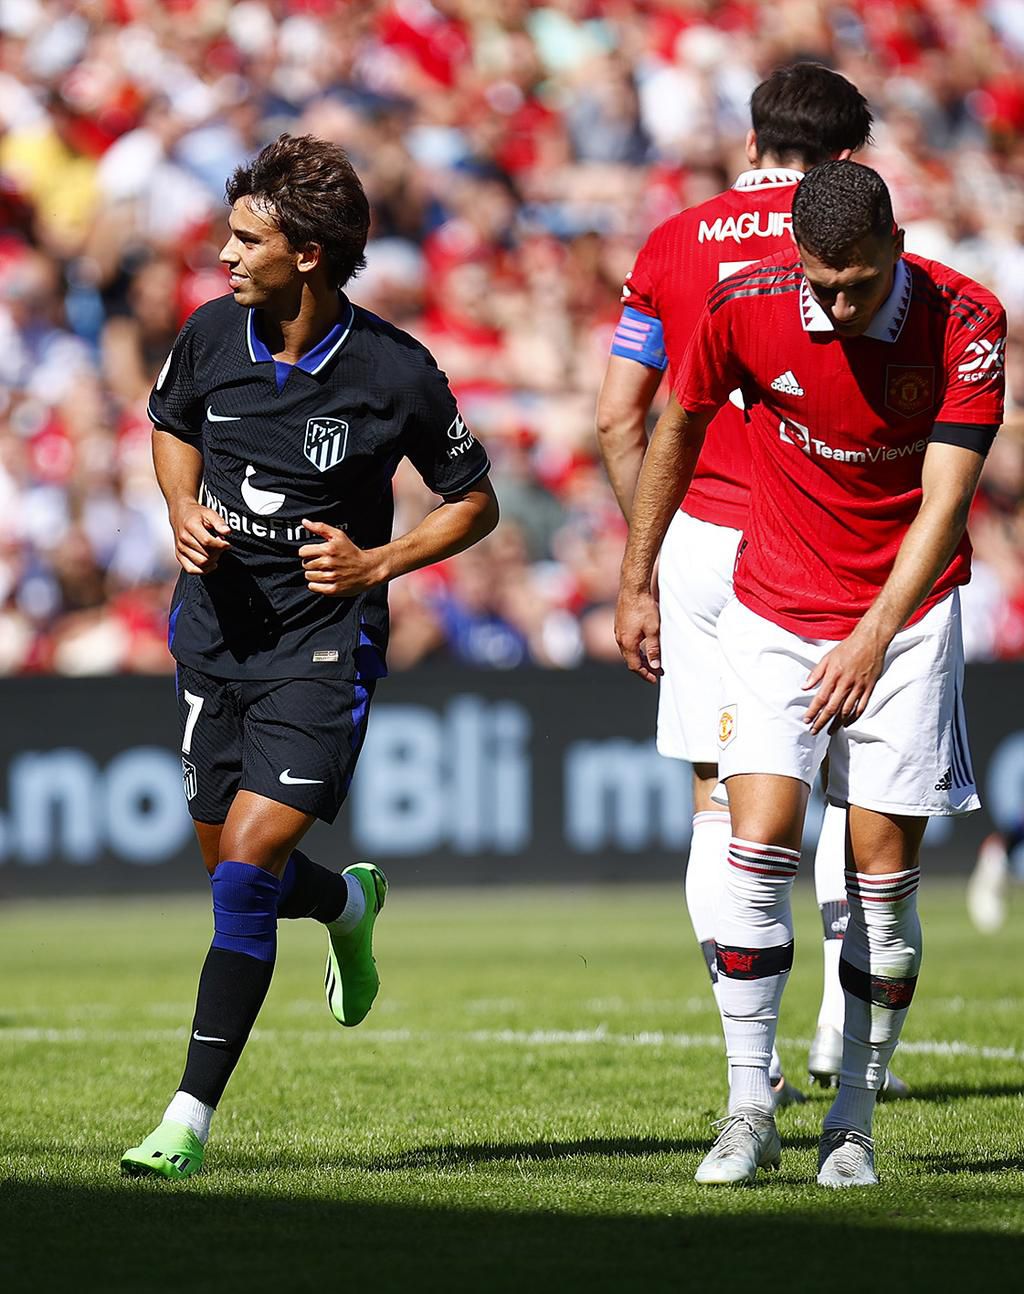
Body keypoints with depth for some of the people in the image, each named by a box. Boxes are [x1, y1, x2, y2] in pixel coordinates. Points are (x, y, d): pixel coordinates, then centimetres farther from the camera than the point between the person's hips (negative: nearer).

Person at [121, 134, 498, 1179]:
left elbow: (474, 502, 0)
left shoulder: (394, 374, -14)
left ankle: (189, 1120, -11)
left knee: (248, 865, -16)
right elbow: (171, 426, 18)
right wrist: (186, 513, -2)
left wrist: (377, 564, -14)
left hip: (324, 638, -5)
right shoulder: (211, 336, -4)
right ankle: (347, 902, 49)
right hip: (216, 621, 5)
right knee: (229, 869, 12)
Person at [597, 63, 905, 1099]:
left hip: (700, 539, 2)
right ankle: (842, 1032, 7)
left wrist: (648, 556, 15)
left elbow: (618, 420, 6)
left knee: (719, 809, 6)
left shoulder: (672, 245, 7)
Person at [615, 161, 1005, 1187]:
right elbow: (679, 427, 6)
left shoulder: (964, 323, -15)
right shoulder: (746, 305, -12)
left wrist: (874, 639, -27)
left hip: (907, 612, 0)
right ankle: (748, 1110, -5)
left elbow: (945, 496, -18)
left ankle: (853, 1123, 8)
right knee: (760, 846, -14)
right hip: (775, 608, 0)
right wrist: (636, 584, 11)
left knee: (884, 871, -2)